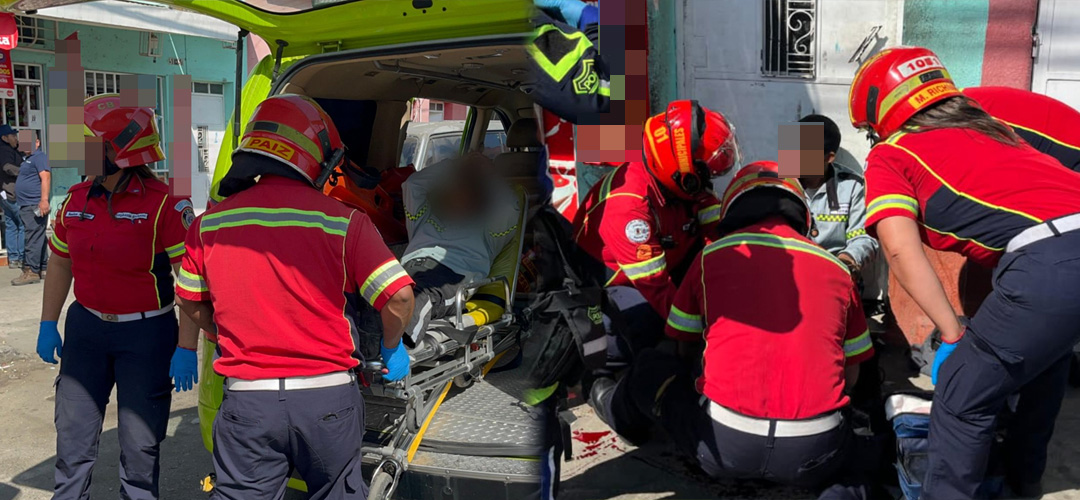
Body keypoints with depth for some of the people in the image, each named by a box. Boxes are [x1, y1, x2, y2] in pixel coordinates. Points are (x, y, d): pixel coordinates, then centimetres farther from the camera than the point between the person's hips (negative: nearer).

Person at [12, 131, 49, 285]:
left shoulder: (39, 157, -9)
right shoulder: (28, 159, 21)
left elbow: (45, 177, -20)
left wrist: (44, 200, -28)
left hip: (35, 206, -10)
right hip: (27, 206, 10)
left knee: (33, 239, -11)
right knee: (38, 238, 13)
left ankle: (31, 271, -11)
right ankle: (43, 268, 18)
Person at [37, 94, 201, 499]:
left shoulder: (164, 206, -16)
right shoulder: (76, 200, 3)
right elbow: (61, 262, 17)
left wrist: (186, 349, -18)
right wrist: (48, 324, 15)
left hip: (146, 334, -5)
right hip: (85, 328, 6)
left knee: (140, 442, 6)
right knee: (73, 434, 14)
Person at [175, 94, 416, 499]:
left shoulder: (209, 224, 1)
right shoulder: (342, 221, -10)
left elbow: (190, 303, 14)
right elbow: (399, 295, -12)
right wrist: (392, 348, 7)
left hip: (247, 398, 2)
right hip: (327, 397, -1)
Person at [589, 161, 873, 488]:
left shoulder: (712, 255, 5)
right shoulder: (836, 266, 9)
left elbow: (683, 347, 18)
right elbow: (850, 374, 15)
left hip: (725, 448, -2)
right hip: (815, 461, 3)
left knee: (652, 366, 27)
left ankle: (622, 410, 49)